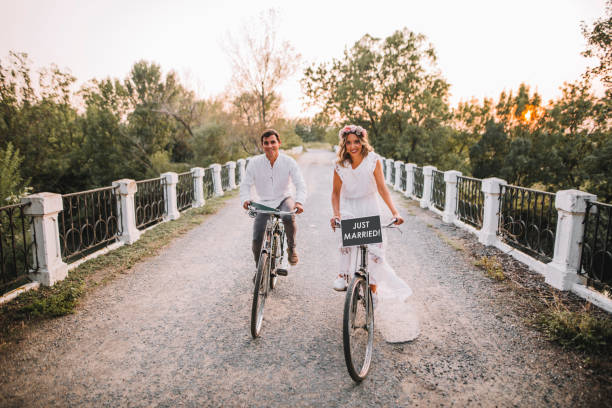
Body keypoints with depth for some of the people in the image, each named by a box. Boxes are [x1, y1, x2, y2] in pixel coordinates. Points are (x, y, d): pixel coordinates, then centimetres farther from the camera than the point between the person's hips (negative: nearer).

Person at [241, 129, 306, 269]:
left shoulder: (288, 162, -12)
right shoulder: (254, 163, -11)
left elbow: (300, 184, -15)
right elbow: (246, 184, -6)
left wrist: (299, 201, -34)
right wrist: (245, 199, -26)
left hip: (283, 199, -1)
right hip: (264, 203, 1)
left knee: (288, 217, -35)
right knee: (257, 240, -7)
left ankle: (291, 247, -6)